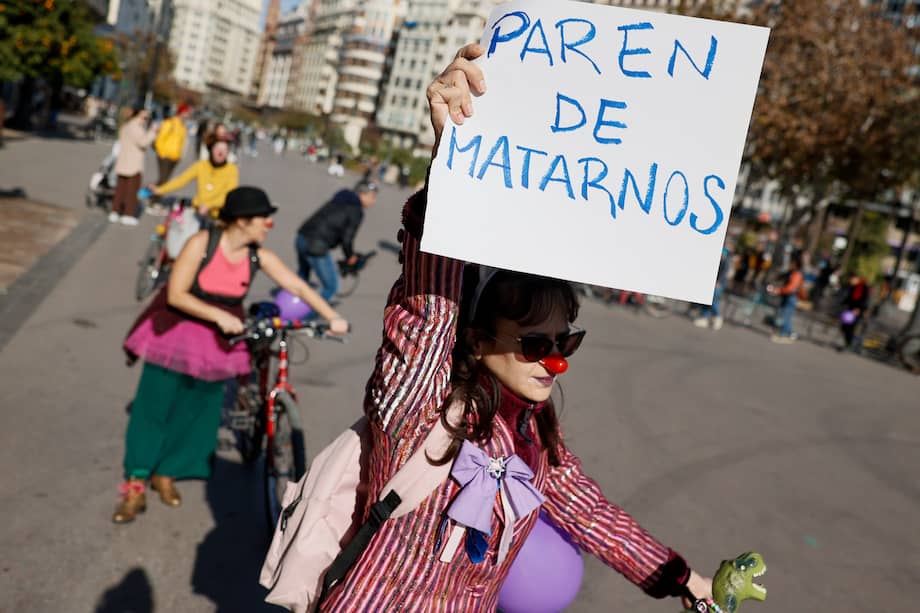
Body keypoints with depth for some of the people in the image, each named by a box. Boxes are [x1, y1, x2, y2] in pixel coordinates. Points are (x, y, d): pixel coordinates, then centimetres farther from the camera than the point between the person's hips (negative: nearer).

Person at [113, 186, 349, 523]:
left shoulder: (259, 256, -11)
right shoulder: (202, 243, -20)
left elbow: (298, 287, -12)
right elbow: (175, 295, -20)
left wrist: (332, 317, -22)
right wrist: (218, 315, -30)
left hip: (220, 341, 4)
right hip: (177, 331, -3)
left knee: (201, 411, 9)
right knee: (153, 405, 0)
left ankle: (166, 473, 30)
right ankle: (135, 486, 13)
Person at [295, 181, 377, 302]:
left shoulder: (340, 199, 19)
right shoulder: (356, 210, -6)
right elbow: (347, 238, -11)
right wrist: (350, 257, 7)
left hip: (301, 239, 9)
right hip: (316, 247, -9)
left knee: (302, 279, 30)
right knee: (331, 287, 4)